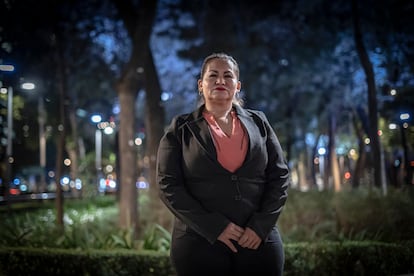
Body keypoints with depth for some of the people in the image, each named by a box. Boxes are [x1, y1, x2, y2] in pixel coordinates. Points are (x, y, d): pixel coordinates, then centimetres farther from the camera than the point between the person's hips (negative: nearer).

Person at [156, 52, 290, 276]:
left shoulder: (258, 123, 10)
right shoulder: (181, 129, 4)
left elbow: (279, 176, 7)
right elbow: (169, 185, -3)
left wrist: (260, 226, -7)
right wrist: (214, 227, -12)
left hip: (259, 242, 2)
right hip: (200, 244, -2)